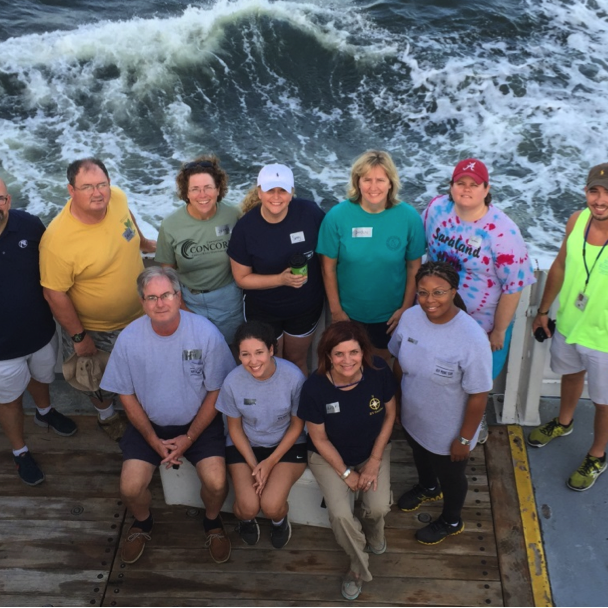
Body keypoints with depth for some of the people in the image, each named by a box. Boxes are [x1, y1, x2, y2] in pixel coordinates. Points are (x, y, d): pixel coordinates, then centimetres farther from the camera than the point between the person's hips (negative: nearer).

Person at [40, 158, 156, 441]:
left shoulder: (117, 197, -19)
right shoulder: (57, 239, -35)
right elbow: (54, 293, -25)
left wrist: (143, 242, 21)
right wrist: (78, 336, -17)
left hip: (139, 313, 5)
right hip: (95, 329, -5)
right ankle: (107, 416, 55)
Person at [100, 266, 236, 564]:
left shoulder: (206, 333, -19)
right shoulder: (129, 338, -15)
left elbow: (216, 391, -9)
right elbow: (127, 395, -3)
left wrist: (189, 437, -12)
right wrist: (154, 441, -8)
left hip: (199, 421, -1)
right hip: (149, 423, 1)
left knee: (216, 483, -20)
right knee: (130, 488, -15)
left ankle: (212, 521, 17)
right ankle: (143, 522, 23)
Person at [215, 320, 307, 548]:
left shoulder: (293, 376, -23)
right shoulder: (233, 381, -20)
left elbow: (297, 425, -8)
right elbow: (235, 427, -3)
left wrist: (271, 462, -13)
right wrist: (253, 465, -12)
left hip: (287, 444, -1)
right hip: (245, 445, 1)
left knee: (271, 505, -22)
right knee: (248, 506, -20)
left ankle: (279, 520, 16)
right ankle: (246, 519, 18)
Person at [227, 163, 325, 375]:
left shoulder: (309, 212, -21)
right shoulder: (245, 227, -20)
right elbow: (242, 278, -12)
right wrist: (281, 279, -26)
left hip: (306, 306, 1)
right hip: (263, 310, 0)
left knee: (297, 359, 24)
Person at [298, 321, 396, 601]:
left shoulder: (379, 371, -24)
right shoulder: (315, 387, -30)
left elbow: (389, 414, -7)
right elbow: (319, 439, -15)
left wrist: (374, 461, -9)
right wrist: (346, 473, -12)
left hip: (374, 450, 2)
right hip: (330, 456, -2)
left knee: (379, 507, -17)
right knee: (340, 514, -21)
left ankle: (372, 535, 23)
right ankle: (359, 564, 11)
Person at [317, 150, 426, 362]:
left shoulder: (409, 217, -16)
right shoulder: (337, 215, -18)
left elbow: (413, 267, -7)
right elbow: (329, 267, -11)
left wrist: (406, 308, -4)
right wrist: (335, 310, -7)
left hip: (390, 314, 0)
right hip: (348, 313, 0)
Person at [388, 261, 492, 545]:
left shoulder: (472, 339, -34)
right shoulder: (410, 317, -17)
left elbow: (478, 396, -23)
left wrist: (465, 438, -15)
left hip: (449, 431, -5)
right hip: (412, 419, 5)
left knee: (450, 476, 24)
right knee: (421, 457, 35)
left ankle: (450, 521, 55)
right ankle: (427, 488, 68)